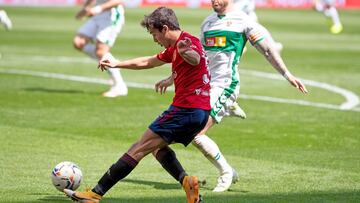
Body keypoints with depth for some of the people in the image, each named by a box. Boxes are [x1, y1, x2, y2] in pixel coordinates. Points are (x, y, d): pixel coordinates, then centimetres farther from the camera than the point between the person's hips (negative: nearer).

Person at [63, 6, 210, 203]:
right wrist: (117, 64, 39)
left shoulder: (189, 41, -13)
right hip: (200, 112, 10)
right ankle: (186, 181, -3)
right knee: (157, 147, 19)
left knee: (139, 148, -5)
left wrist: (187, 52, -59)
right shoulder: (174, 48, 19)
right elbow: (147, 62, 34)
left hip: (186, 110, -10)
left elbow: (196, 59, -37)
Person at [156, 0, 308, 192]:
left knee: (195, 134, -15)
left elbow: (267, 49, -4)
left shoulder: (242, 21, -5)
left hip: (225, 86, -8)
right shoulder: (208, 22, 16)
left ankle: (226, 172, 6)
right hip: (204, 86, 8)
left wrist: (287, 75, -11)